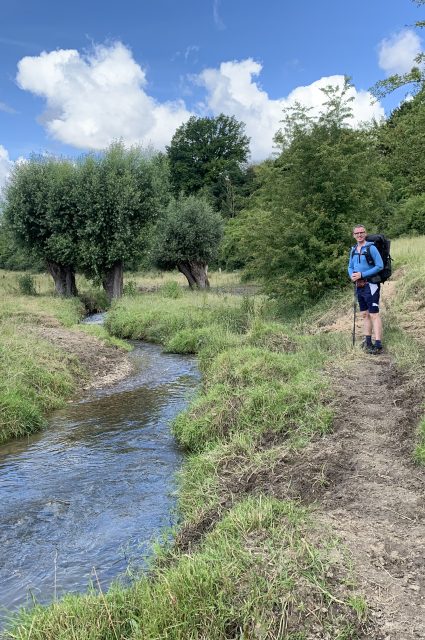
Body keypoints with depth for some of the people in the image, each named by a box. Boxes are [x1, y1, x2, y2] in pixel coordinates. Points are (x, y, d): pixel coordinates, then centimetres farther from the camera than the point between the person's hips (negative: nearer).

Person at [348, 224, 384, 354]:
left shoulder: (371, 247, -10)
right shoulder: (353, 250, 11)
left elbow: (380, 266, -14)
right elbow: (350, 267, 18)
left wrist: (362, 274, -17)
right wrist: (352, 275, -5)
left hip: (370, 285, -8)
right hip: (359, 286, 8)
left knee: (374, 315, -9)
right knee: (364, 315, 12)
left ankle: (378, 345, -9)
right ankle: (367, 342, 19)